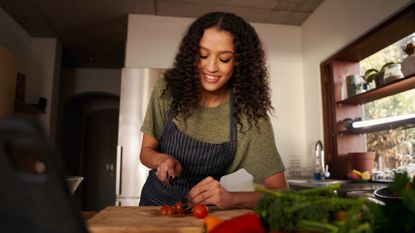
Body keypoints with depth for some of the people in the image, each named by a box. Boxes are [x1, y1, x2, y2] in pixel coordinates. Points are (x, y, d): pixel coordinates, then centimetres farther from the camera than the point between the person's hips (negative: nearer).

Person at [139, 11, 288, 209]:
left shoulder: (249, 113, -18)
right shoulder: (167, 90, -14)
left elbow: (279, 191, -18)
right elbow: (146, 151, -2)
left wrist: (231, 198, -36)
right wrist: (162, 159, -25)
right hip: (156, 203, 2)